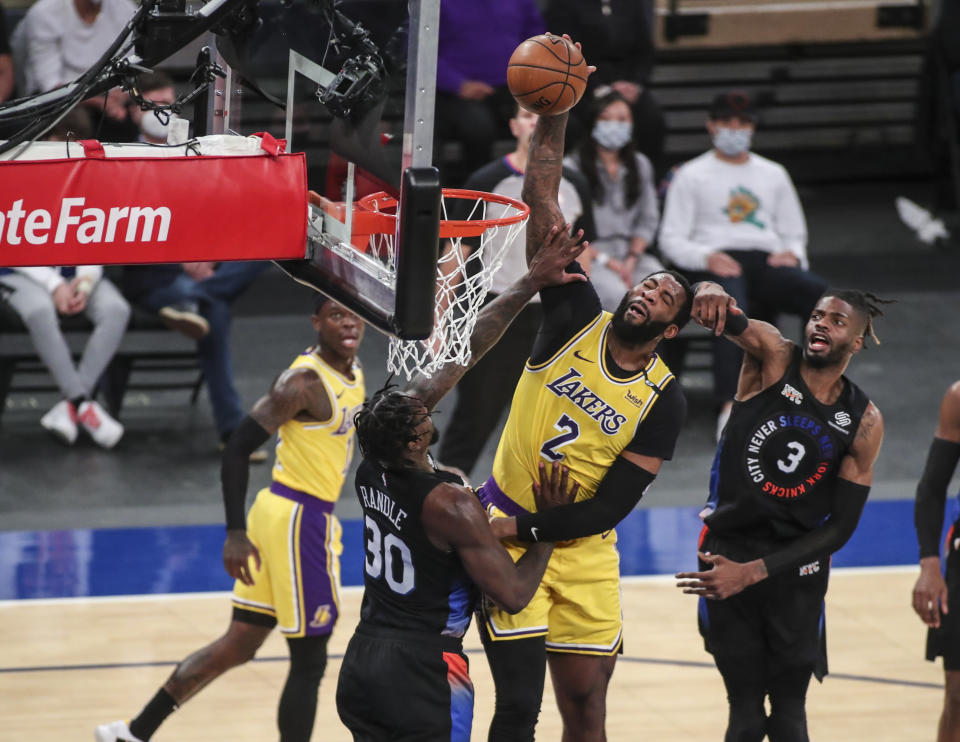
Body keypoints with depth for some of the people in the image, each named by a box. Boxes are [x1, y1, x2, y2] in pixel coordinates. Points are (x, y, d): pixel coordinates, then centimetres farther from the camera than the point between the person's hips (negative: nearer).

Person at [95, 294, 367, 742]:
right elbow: (239, 448, -20)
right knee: (308, 663, -2)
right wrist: (236, 534, -23)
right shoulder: (305, 381, -19)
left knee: (239, 644, 15)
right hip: (298, 521, -10)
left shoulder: (353, 373, 9)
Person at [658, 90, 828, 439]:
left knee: (822, 294, -31)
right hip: (715, 263, -3)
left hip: (768, 262, 3)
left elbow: (794, 232, 26)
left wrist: (793, 253, 1)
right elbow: (671, 239, 8)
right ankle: (730, 406, -51)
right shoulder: (692, 175, 16)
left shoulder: (773, 174, 28)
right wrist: (706, 257, -13)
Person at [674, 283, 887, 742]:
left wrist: (753, 572, -17)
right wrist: (709, 292, -54)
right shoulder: (773, 356, -8)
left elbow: (841, 527, -7)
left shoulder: (863, 423, -6)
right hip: (727, 551, -1)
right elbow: (730, 322, -27)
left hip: (795, 569, 1)